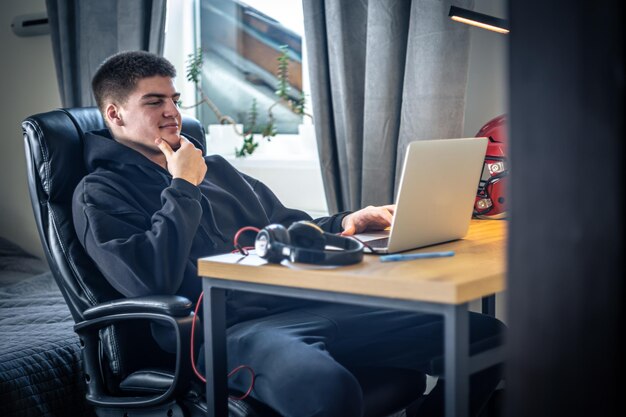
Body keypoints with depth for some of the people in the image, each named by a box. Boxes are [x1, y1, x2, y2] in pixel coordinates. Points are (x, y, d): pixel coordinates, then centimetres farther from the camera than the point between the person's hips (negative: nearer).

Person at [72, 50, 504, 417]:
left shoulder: (216, 168, 28)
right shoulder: (100, 193, 7)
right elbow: (149, 279, -11)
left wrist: (344, 223, 11)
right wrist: (183, 186, -1)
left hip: (303, 305, 7)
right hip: (229, 329, -7)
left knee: (484, 333, -5)